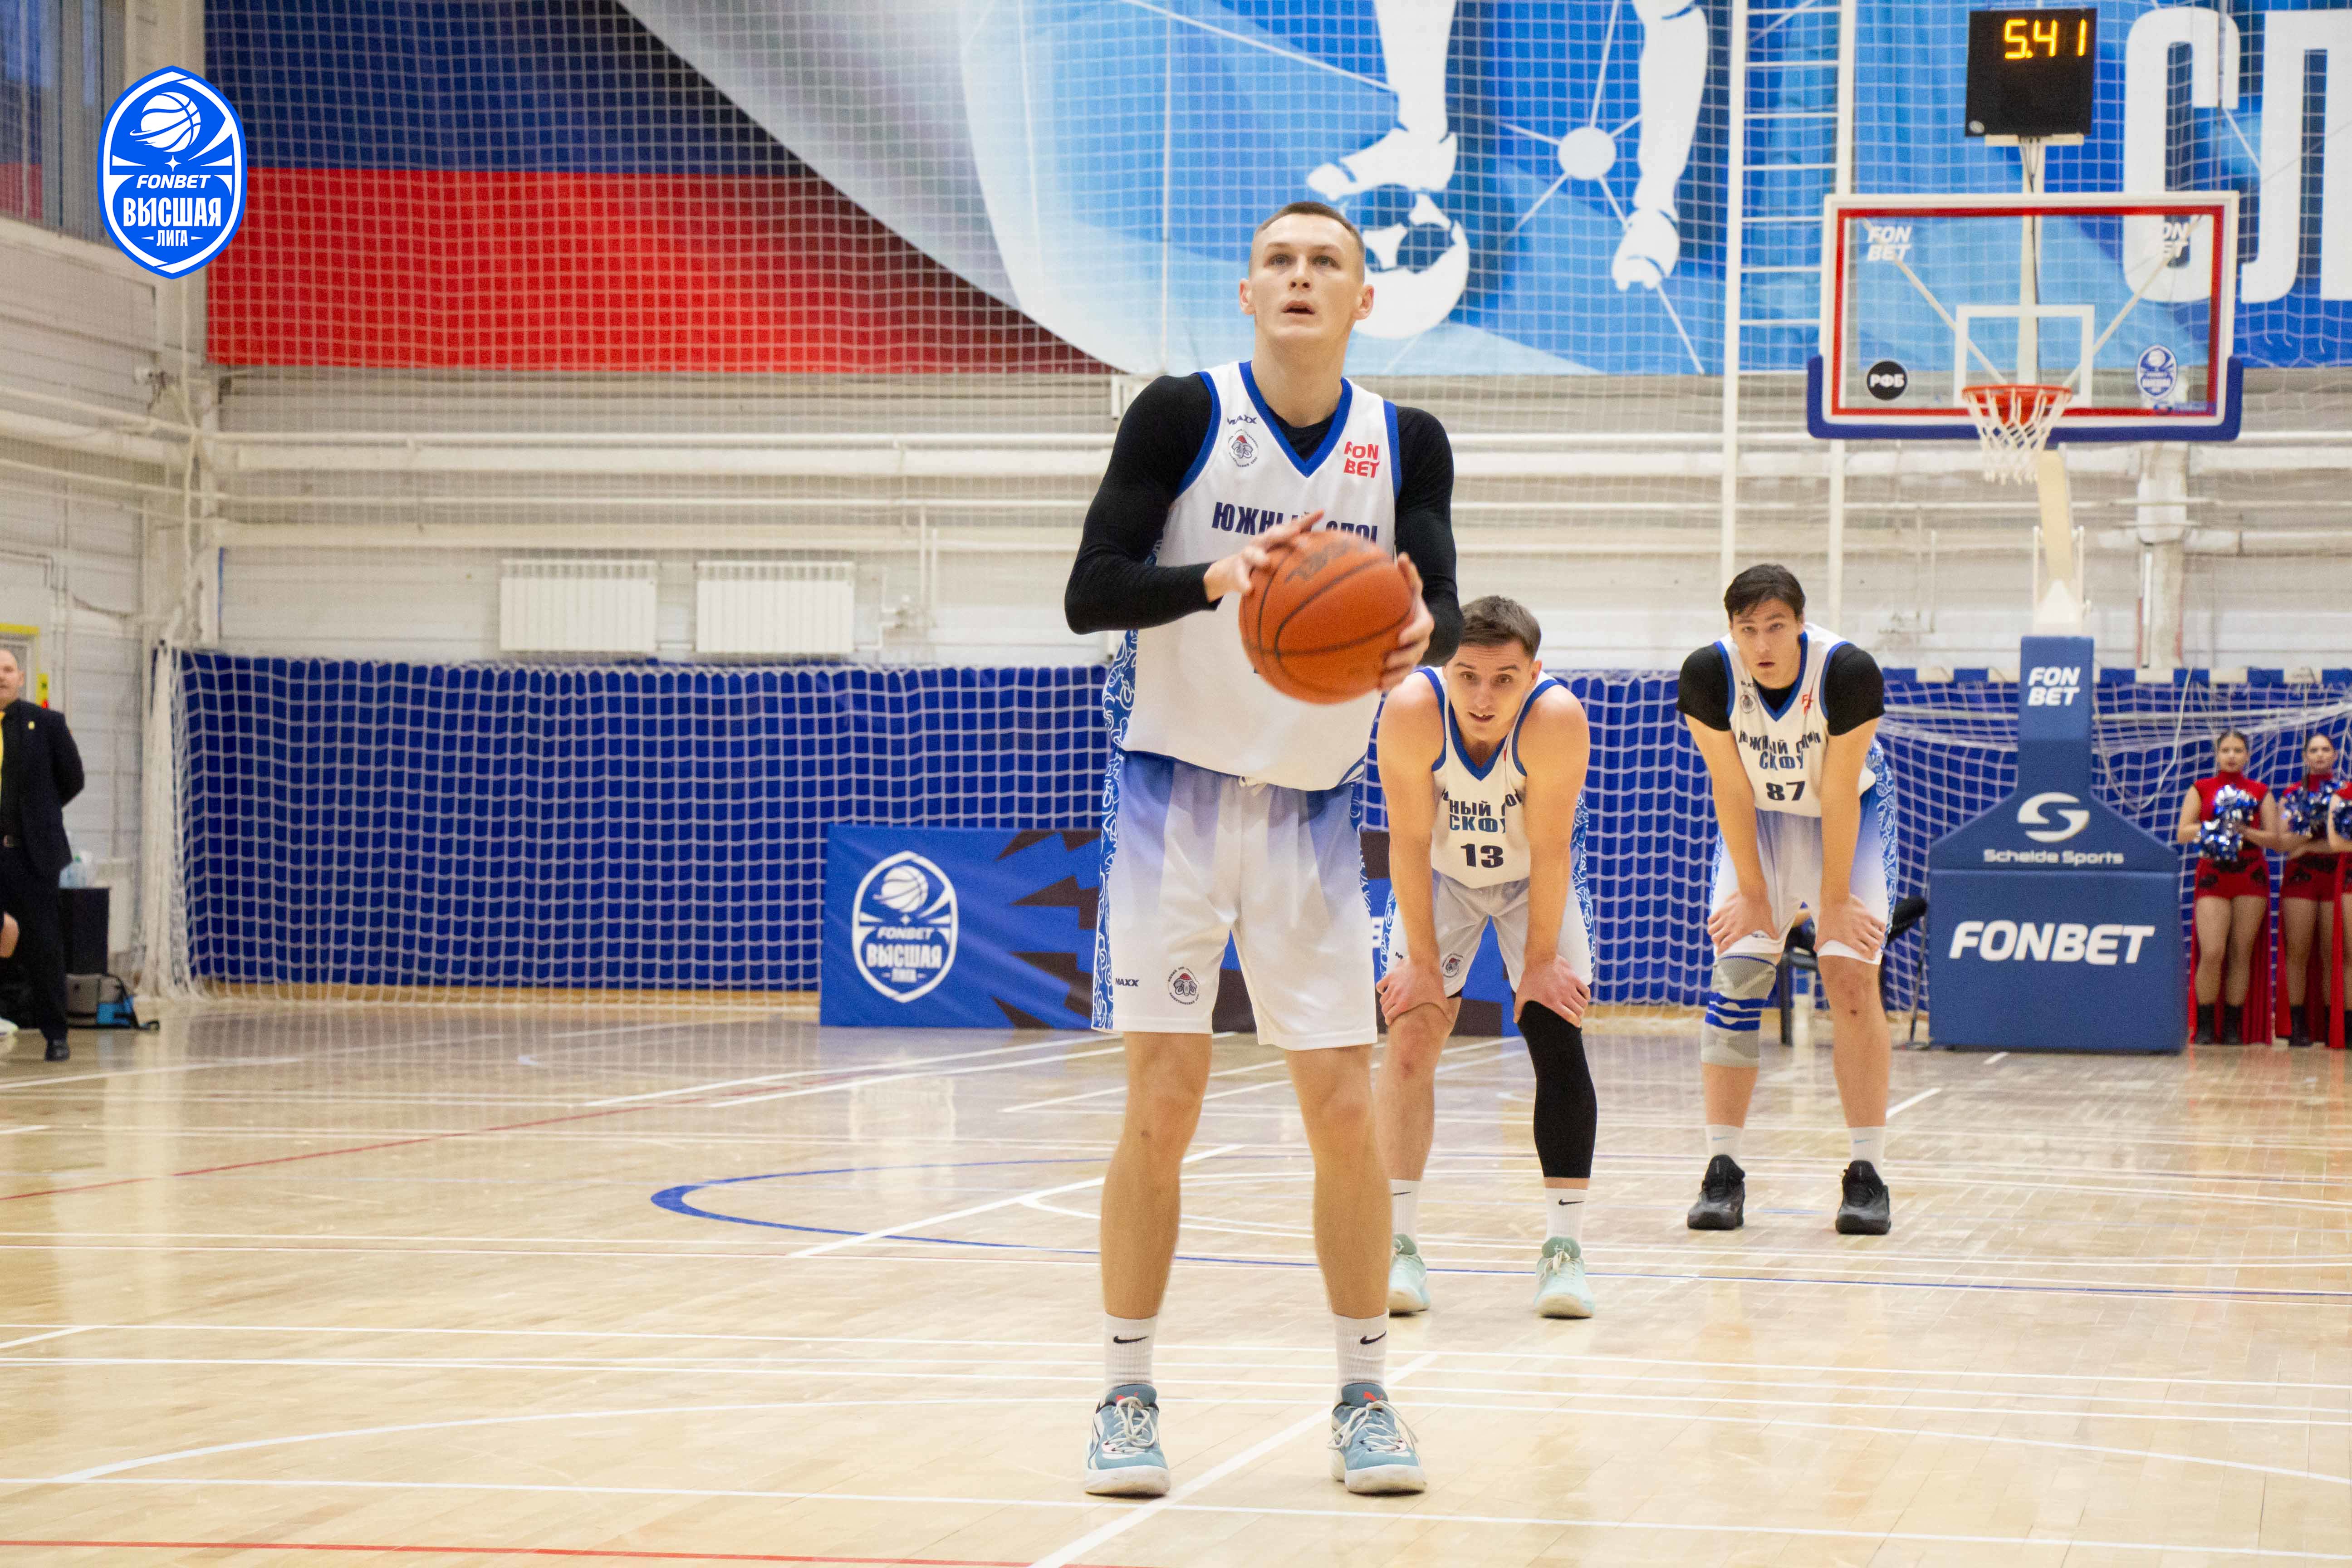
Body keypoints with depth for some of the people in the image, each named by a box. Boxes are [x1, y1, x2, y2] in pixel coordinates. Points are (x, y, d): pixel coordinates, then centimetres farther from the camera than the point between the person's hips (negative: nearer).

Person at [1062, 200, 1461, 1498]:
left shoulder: (1405, 445, 0)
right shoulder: (1182, 414, -9)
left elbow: (1440, 601, -9)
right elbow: (1088, 592, -13)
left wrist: (1421, 633, -33)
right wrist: (1215, 577, -32)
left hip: (1314, 809, 3)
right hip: (1174, 794, -2)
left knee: (1344, 1107, 0)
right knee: (1164, 1102, -6)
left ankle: (1365, 1397, 13)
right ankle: (1127, 1398, 6)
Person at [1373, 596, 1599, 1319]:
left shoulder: (1558, 719, -35)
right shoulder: (1412, 711, -33)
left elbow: (1550, 850, -25)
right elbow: (1411, 842, -24)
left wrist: (1540, 960, -19)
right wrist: (1423, 960, -19)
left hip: (1535, 880, 0)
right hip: (1438, 876, 1)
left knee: (1558, 1039, -10)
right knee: (1410, 1037, -10)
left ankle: (1564, 1245, -6)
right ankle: (1399, 1244, -6)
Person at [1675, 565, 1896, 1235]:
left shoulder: (1849, 672, -30)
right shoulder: (1708, 674, -25)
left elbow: (1839, 793, -23)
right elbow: (1732, 789, -18)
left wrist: (1834, 899, -17)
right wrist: (1754, 893, -13)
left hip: (1849, 815, -2)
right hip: (1757, 820, 2)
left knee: (1852, 979, -12)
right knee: (1735, 976, -9)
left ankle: (1867, 1174, -9)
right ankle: (1723, 1171, -5)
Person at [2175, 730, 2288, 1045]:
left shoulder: (2260, 792, 11)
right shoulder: (2200, 789, 9)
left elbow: (2276, 840, 6)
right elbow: (2182, 833, 1)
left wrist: (2245, 832, -10)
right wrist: (2216, 827, -12)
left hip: (2251, 876, 1)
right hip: (2213, 876, -1)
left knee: (2241, 952, -1)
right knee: (2212, 953, -13)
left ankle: (2233, 1026, 4)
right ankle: (2205, 1026, -4)